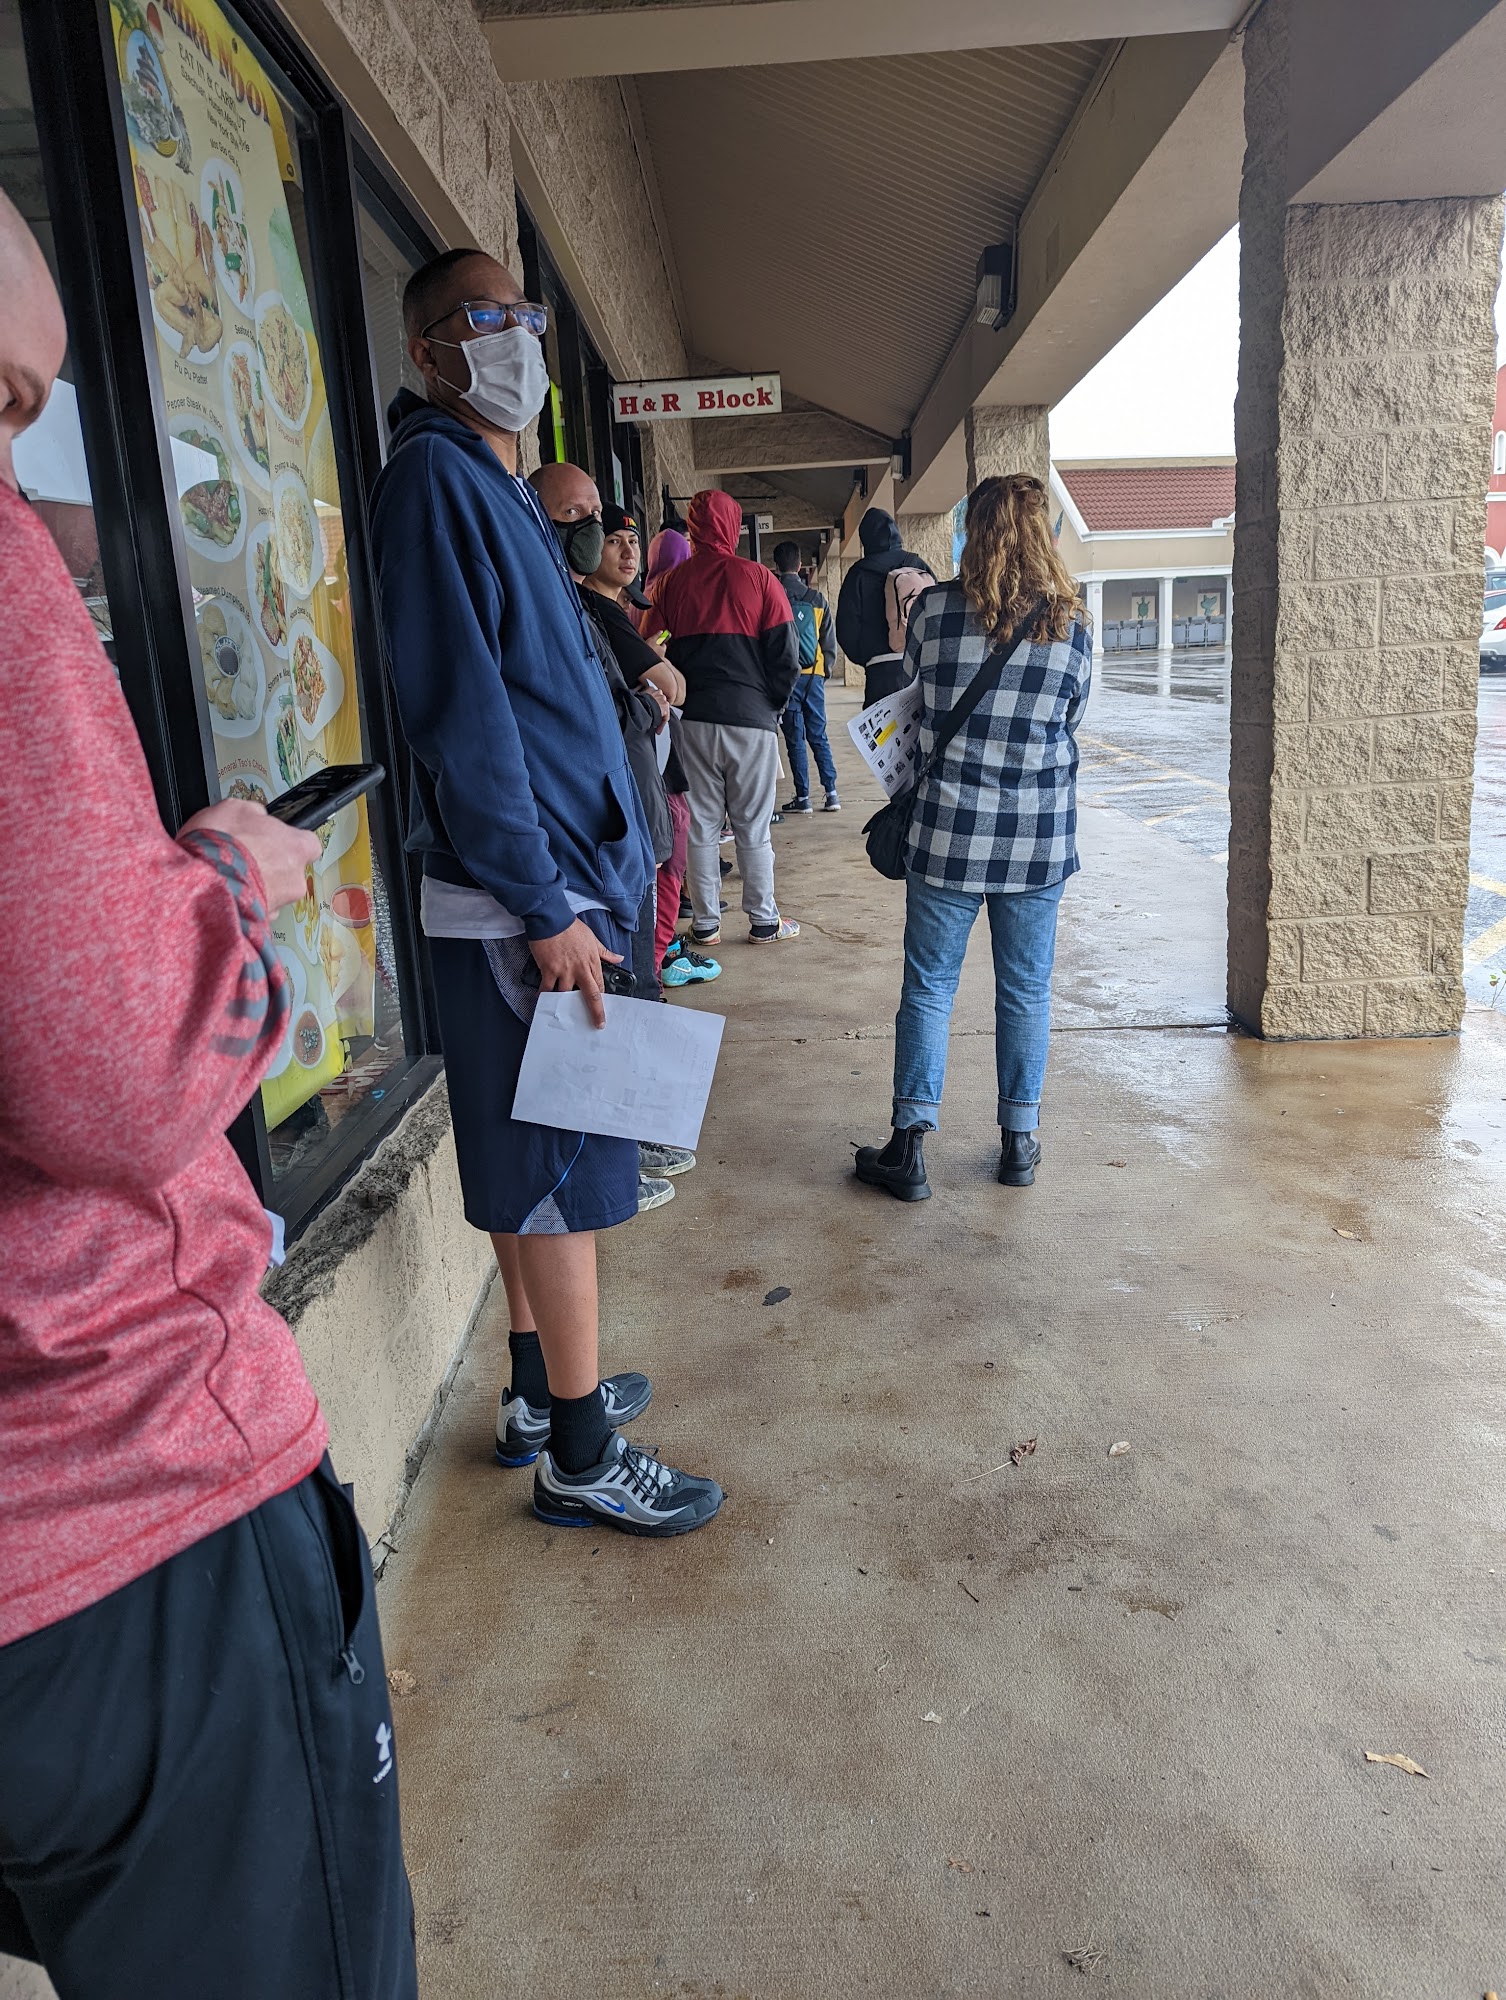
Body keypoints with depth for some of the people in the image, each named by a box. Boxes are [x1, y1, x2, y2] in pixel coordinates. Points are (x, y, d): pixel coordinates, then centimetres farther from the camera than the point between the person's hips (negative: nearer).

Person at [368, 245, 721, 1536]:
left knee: (537, 1167, 16)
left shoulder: (500, 487, 19)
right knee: (564, 1172, -2)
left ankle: (540, 1394, 31)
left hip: (565, 882, 10)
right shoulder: (435, 475, -10)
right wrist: (546, 908, -21)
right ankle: (580, 1460, 12)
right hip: (521, 903, -10)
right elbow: (460, 712, -19)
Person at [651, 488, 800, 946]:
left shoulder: (670, 584, 2)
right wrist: (772, 702, 10)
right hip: (752, 718, -2)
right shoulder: (756, 577, -2)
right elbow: (785, 655, -3)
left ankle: (705, 923, 13)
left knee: (702, 825, 9)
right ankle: (764, 921, 12)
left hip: (695, 719, 2)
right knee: (752, 826, 6)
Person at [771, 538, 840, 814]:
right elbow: (830, 641, 9)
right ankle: (831, 793, 4)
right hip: (814, 676, 3)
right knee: (819, 736, 9)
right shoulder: (818, 600, 5)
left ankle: (802, 797, 3)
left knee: (795, 739, 2)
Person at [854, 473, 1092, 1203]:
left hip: (948, 832, -1)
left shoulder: (935, 608, -6)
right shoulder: (1072, 625, 0)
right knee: (1025, 991, 12)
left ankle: (910, 1145, 8)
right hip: (1038, 839, 2)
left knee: (928, 987, 6)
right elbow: (1071, 722, 11)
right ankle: (1019, 1141, 21)